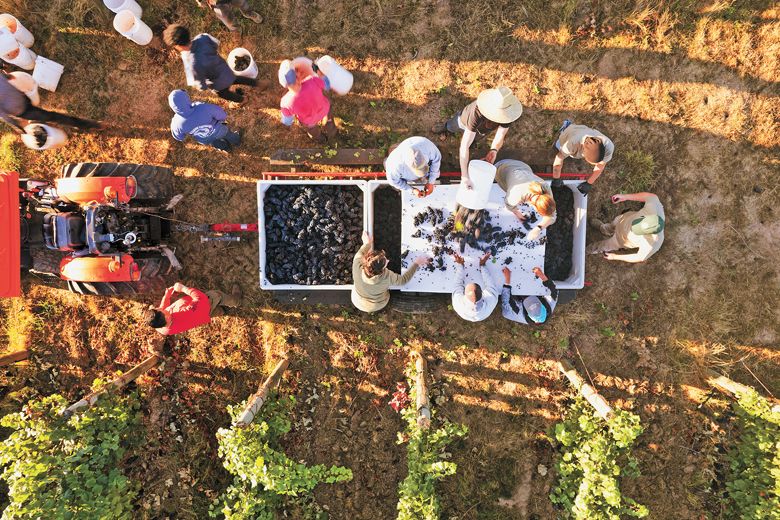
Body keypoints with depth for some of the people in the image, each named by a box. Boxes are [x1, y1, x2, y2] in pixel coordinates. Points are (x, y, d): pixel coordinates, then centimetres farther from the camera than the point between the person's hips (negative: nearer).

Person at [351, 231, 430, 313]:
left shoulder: (357, 267, -37)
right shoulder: (387, 277, -41)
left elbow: (359, 254, -13)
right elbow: (404, 279, -20)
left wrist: (367, 243, 4)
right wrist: (416, 263, -12)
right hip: (378, 306, -1)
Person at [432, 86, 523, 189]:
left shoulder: (509, 114, -44)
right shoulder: (478, 113, -54)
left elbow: (500, 137, -37)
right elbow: (464, 146, -54)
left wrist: (494, 151, -62)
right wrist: (464, 176, -61)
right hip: (465, 119, -1)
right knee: (451, 128, 30)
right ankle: (445, 127, 64)